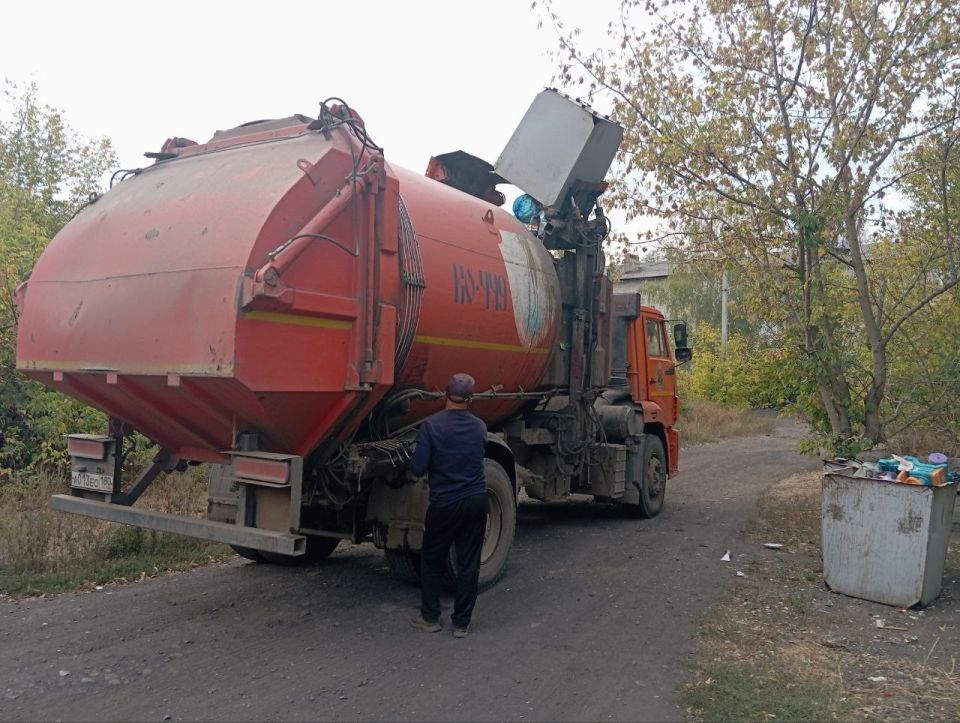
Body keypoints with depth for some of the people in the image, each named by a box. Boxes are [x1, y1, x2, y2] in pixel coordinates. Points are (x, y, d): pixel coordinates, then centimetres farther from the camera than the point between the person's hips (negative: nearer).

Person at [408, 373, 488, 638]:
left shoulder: (431, 425, -11)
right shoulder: (480, 427, 4)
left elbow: (417, 469, -13)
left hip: (444, 503, -3)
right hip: (476, 500, 3)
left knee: (432, 560, 15)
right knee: (469, 564, 8)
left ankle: (430, 618, 22)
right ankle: (461, 623, 14)